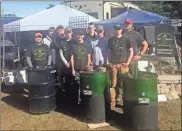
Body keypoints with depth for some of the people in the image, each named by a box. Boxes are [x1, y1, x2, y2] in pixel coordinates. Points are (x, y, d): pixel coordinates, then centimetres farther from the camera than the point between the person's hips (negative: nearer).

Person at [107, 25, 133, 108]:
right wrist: (108, 62, 1)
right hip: (113, 64, 1)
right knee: (113, 84, 2)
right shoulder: (111, 40, 8)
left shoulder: (126, 39, 4)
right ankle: (112, 101, 10)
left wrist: (128, 62, -4)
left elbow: (131, 51, 5)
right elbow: (109, 52, 12)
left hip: (123, 64, -1)